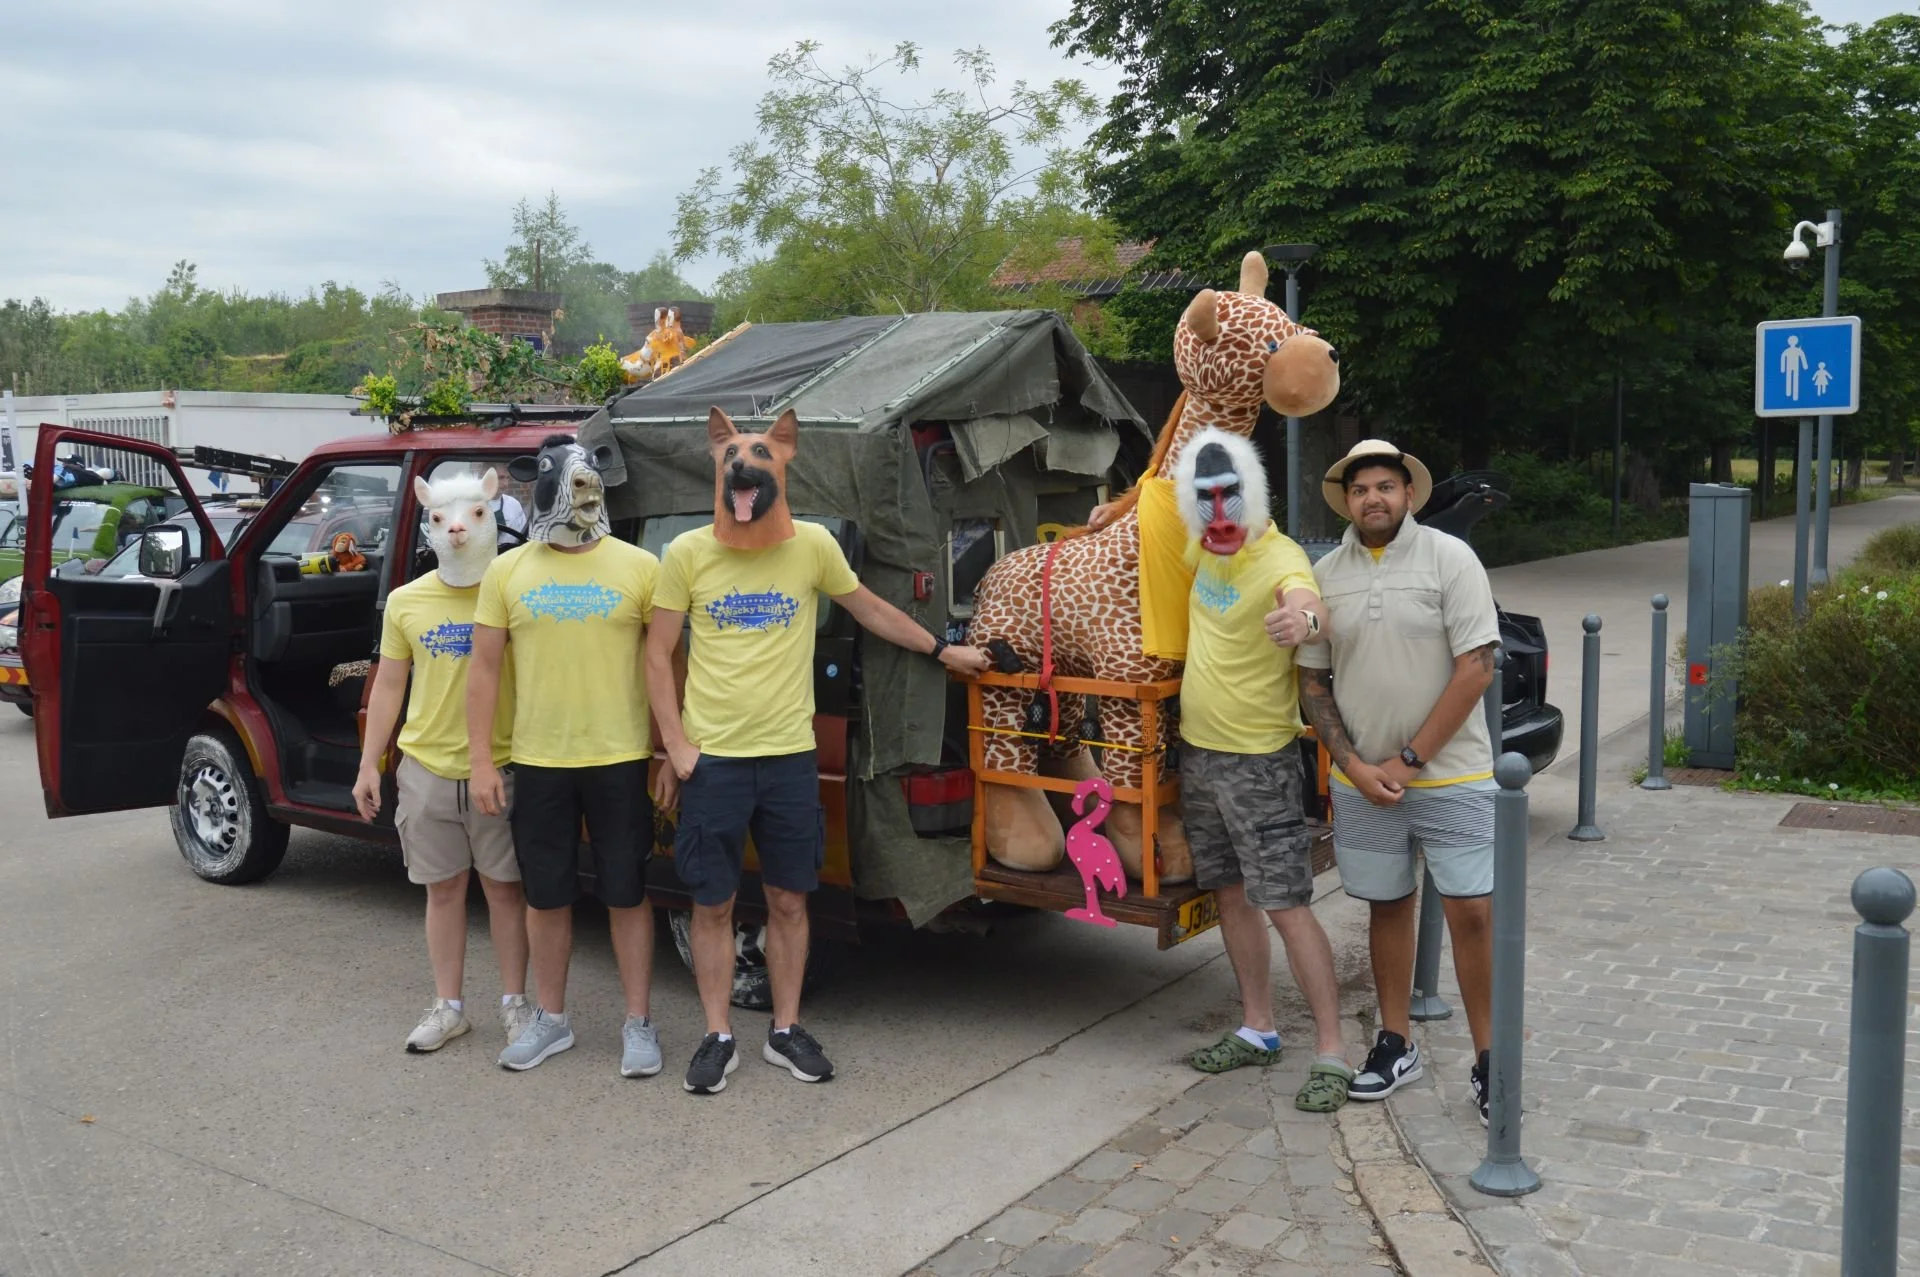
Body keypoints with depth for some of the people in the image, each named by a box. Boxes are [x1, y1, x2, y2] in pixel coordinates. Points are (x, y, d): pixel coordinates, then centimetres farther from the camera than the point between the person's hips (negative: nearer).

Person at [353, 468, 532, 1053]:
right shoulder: (407, 601, 4)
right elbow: (388, 686, 11)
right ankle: (448, 1006, 24)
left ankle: (514, 1002, 21)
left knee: (504, 888, 8)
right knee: (444, 889, 12)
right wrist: (369, 765, 9)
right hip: (426, 769, 3)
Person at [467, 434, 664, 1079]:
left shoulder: (639, 566, -3)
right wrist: (480, 761, 1)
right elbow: (485, 669, 5)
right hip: (538, 763, 2)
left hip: (620, 760, -2)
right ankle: (551, 1019, 29)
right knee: (546, 896, 13)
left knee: (626, 895, 7)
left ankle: (638, 1023, 19)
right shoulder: (508, 570, 3)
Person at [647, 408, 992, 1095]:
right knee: (713, 904, 6)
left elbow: (869, 608, 16)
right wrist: (676, 749, -3)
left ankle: (786, 1031, 25)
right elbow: (657, 656, 2)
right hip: (711, 761, -1)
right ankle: (718, 1038, 20)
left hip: (789, 758, 1)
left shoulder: (812, 545, 0)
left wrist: (942, 651, 21)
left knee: (789, 900, 10)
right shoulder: (688, 553, -2)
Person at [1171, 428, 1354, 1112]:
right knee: (1231, 895, 16)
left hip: (1259, 761, -8)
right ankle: (1257, 1030, 28)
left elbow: (1310, 606, -43)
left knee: (1286, 908, -8)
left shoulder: (1278, 558, -20)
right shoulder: (1201, 549, 4)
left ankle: (1331, 1054, 0)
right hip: (1198, 750, 8)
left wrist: (1305, 619, -65)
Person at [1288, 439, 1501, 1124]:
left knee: (1470, 911, -4)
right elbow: (1313, 680, 8)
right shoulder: (1325, 574, 5)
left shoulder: (1449, 558, -6)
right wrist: (1354, 765, -5)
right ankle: (1396, 1044, 25)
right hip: (1361, 779, 3)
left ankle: (1488, 1059, 9)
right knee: (1387, 906, 12)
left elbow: (1475, 668, -10)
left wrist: (1409, 760, -12)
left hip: (1451, 774, -3)